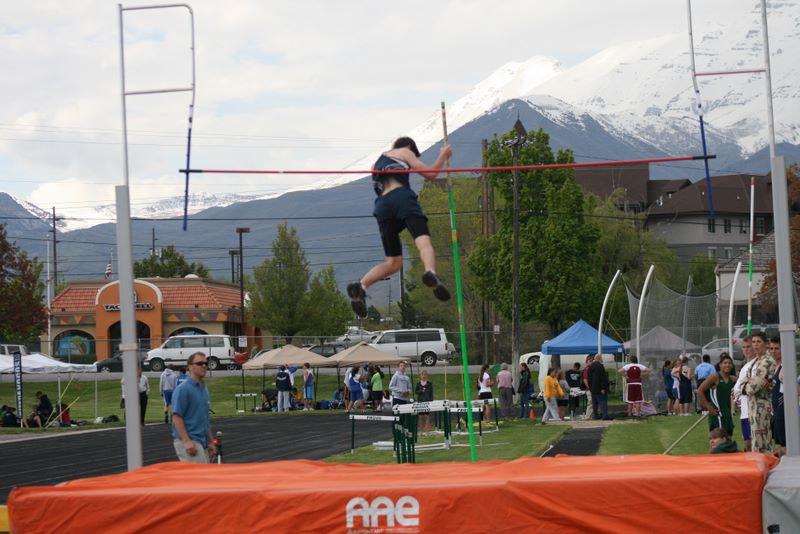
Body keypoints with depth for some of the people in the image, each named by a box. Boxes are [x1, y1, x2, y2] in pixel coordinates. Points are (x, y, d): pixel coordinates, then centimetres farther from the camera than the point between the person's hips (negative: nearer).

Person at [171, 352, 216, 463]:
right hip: (189, 442, -9)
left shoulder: (204, 389, 16)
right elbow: (176, 417, -16)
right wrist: (187, 441, -23)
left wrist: (211, 441, 19)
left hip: (202, 442, 9)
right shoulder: (183, 388, -10)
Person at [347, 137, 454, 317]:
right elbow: (430, 174, 14)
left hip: (382, 206, 5)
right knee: (423, 241, -23)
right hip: (401, 197, -5)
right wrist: (443, 156, 30)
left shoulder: (378, 162, 36)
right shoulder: (404, 152, 20)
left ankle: (361, 286, -14)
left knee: (393, 263, 9)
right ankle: (431, 274, -53)